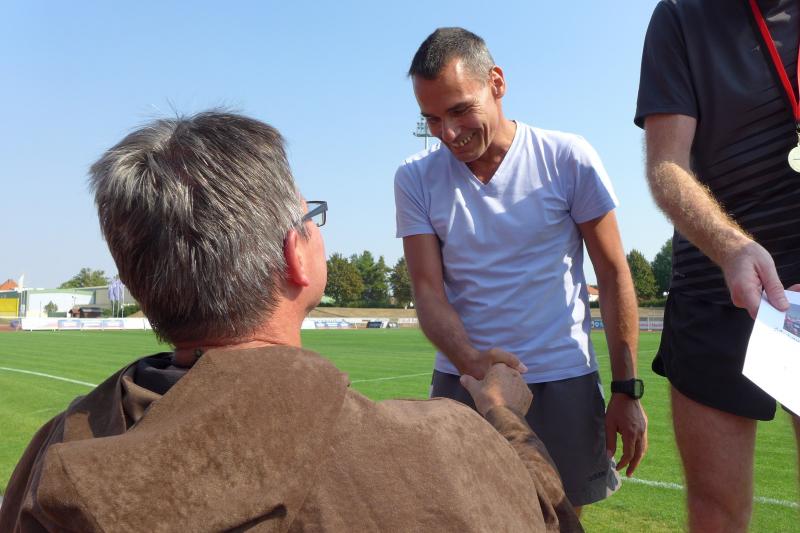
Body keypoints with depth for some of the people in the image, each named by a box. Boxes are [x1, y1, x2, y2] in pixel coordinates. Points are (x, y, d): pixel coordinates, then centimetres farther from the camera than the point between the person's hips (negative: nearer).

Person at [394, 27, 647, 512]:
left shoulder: (569, 159, -7)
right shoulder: (416, 179, -2)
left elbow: (614, 276, -3)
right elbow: (428, 291, -6)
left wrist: (627, 389, -4)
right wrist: (470, 360, -25)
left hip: (563, 381, -1)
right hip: (461, 378, 1)